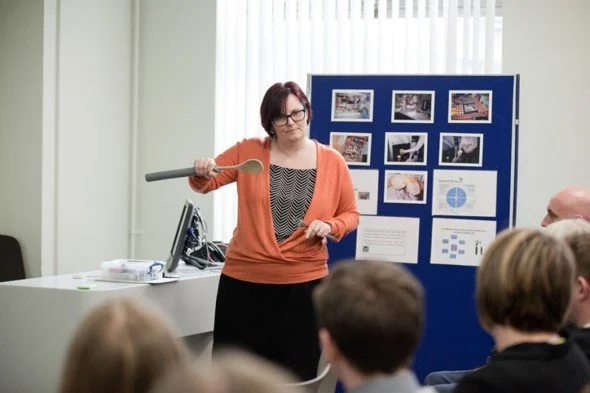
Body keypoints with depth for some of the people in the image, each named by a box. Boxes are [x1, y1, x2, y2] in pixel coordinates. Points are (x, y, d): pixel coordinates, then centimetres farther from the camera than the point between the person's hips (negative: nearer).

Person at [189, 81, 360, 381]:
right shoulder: (248, 152, 1)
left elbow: (350, 214, 10)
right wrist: (201, 174, -15)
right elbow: (204, 184, 9)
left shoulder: (332, 161, 1)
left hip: (304, 283, 0)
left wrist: (330, 227, -12)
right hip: (245, 280, 0)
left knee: (296, 374, 3)